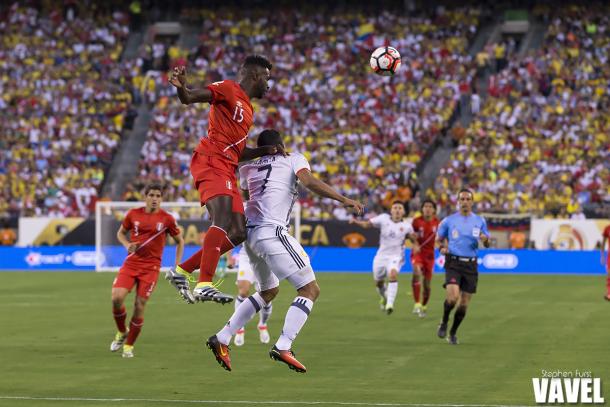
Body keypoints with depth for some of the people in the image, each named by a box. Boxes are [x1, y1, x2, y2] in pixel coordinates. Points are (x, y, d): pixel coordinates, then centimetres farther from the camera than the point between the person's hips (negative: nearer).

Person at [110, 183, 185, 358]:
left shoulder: (167, 219, -2)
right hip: (131, 263, 1)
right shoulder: (133, 214, 3)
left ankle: (129, 345, 11)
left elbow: (180, 241, 11)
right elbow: (120, 233, 18)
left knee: (140, 306, -6)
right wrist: (127, 245, -4)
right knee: (117, 298, -16)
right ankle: (121, 332, 12)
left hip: (151, 267, -1)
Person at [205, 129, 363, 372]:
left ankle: (221, 339, 22)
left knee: (269, 291, 27)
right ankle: (283, 347, -19)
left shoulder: (249, 168, 21)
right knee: (310, 289, -3)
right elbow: (309, 181, -11)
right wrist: (343, 200, -15)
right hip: (272, 231, -7)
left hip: (249, 233, 7)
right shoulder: (293, 159, 8)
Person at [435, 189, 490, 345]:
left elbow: (487, 244, 12)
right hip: (453, 263, -2)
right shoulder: (449, 221, 3)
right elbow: (439, 238, 14)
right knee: (452, 297, -22)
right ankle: (444, 323, 5)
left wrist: (485, 239, -12)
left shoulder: (480, 221, 7)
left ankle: (453, 333, 22)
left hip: (470, 265, 2)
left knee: (464, 303, 3)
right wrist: (442, 247, -8)